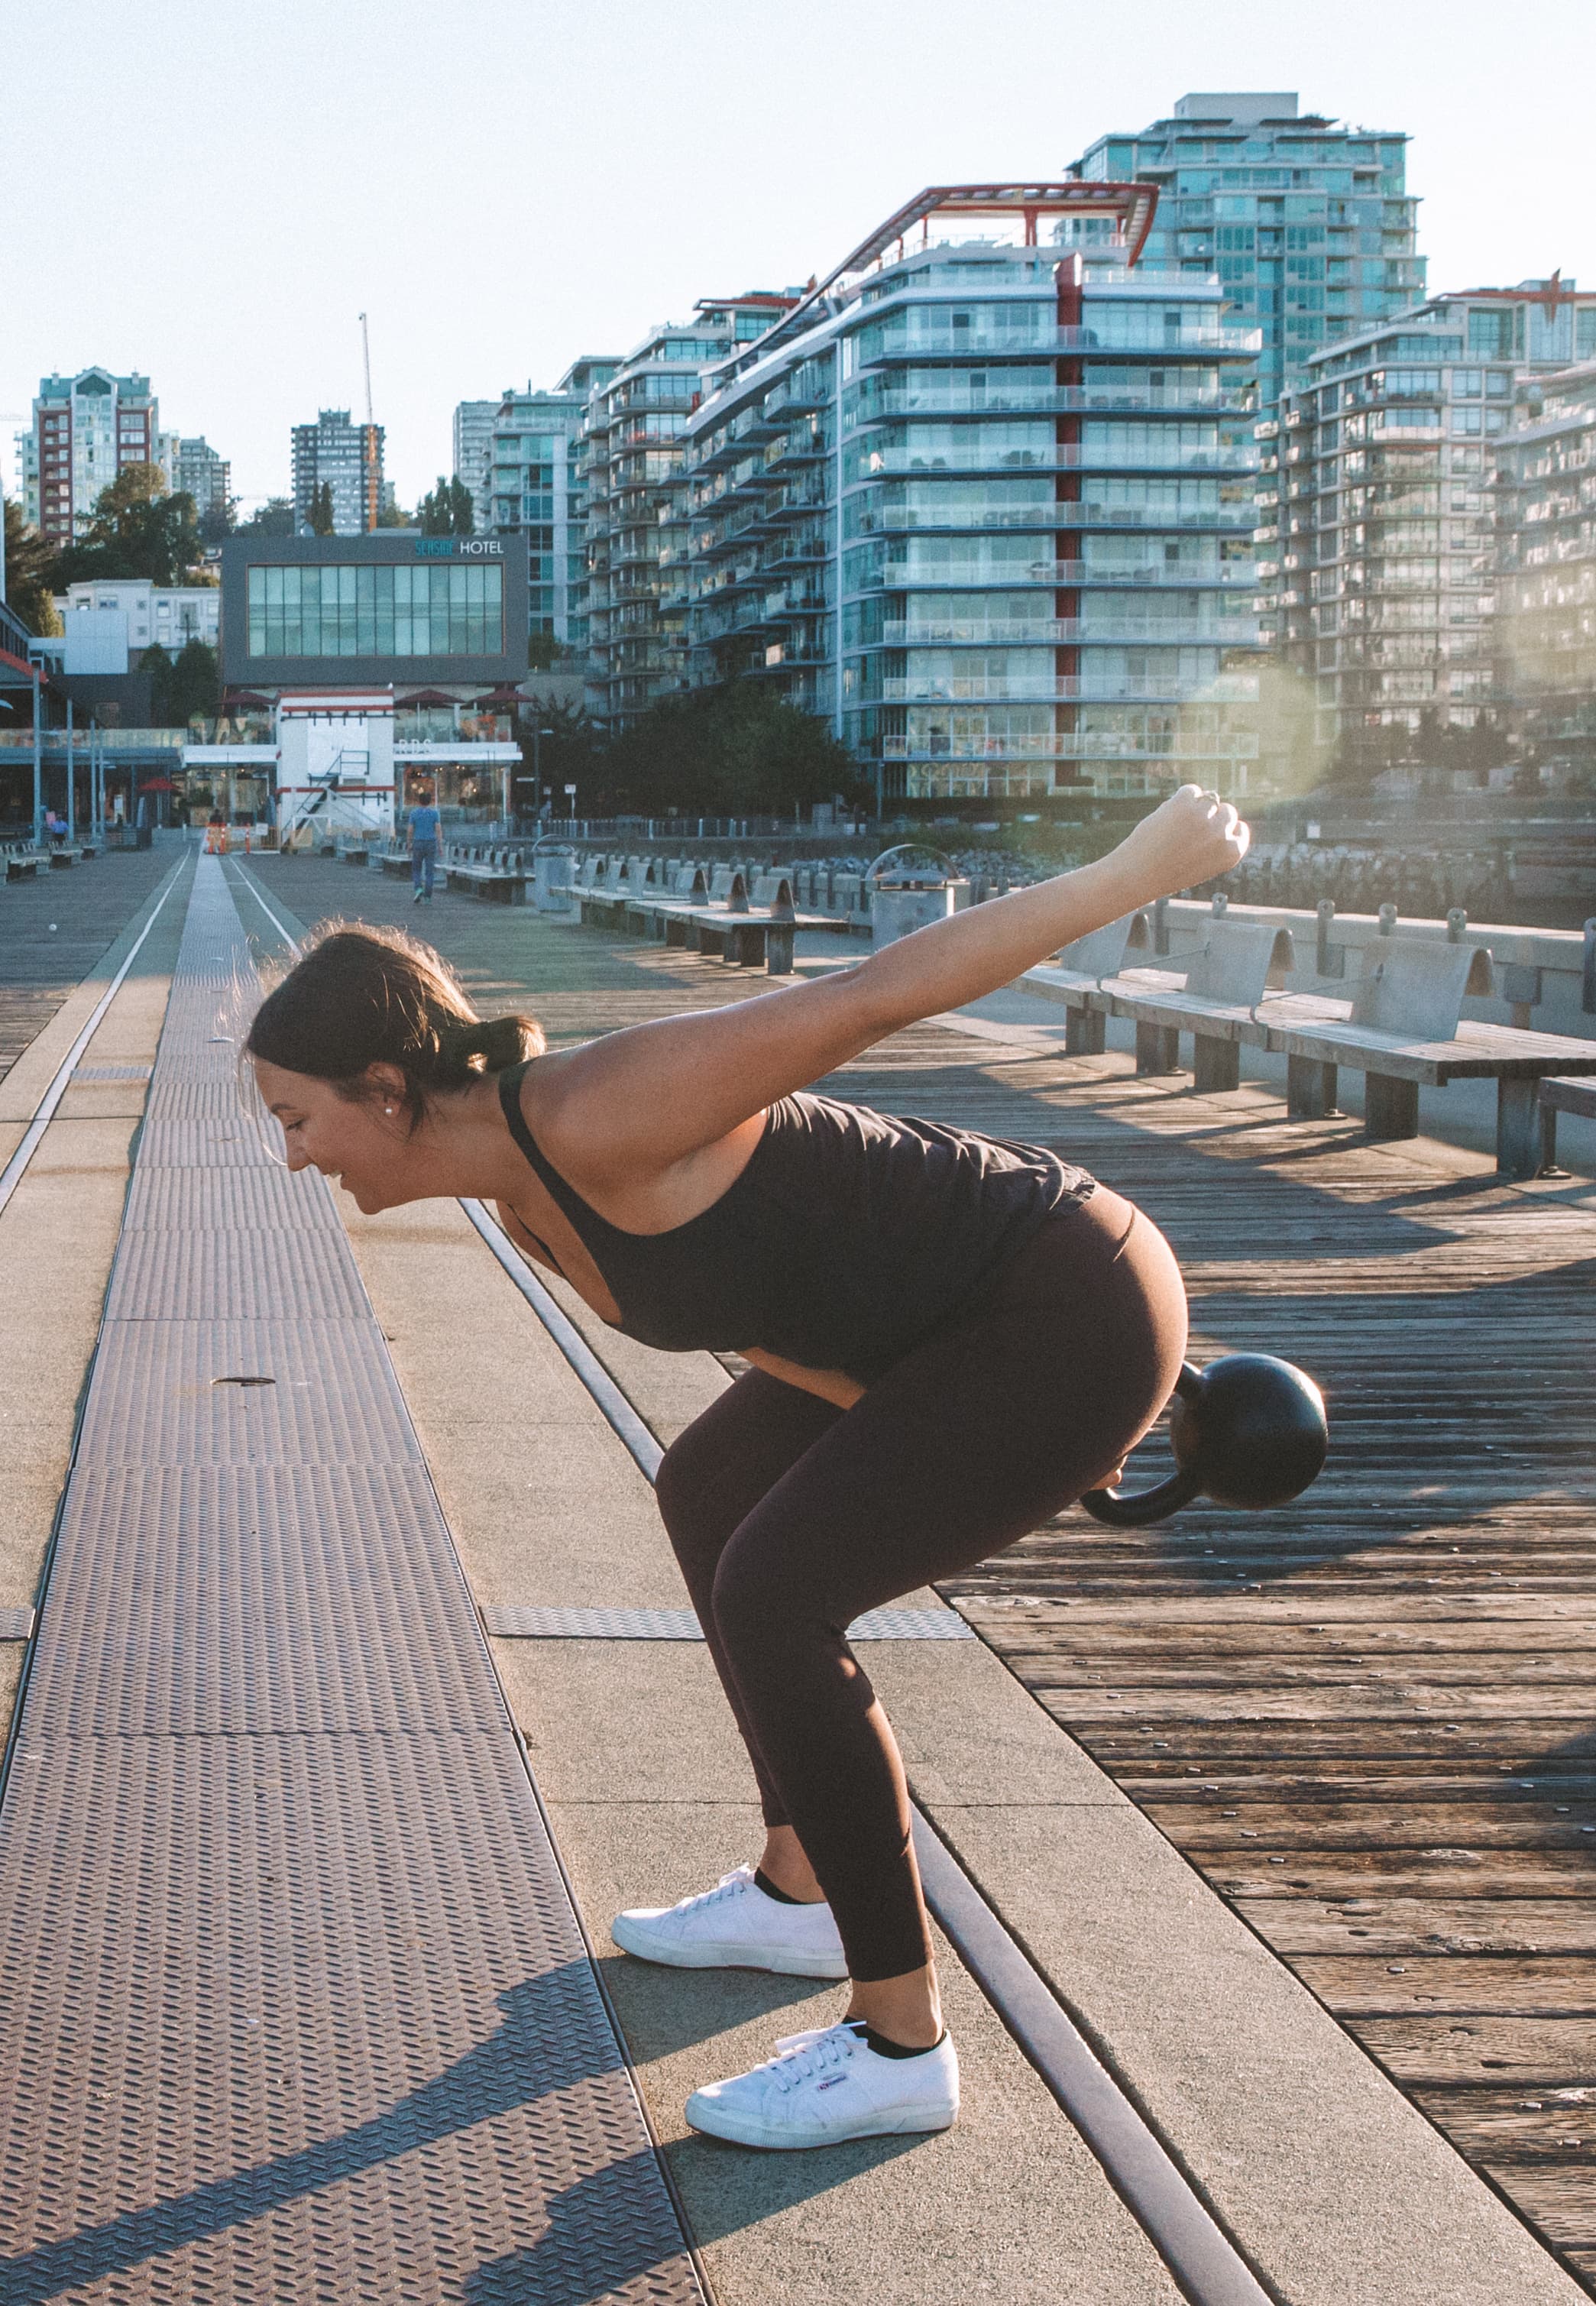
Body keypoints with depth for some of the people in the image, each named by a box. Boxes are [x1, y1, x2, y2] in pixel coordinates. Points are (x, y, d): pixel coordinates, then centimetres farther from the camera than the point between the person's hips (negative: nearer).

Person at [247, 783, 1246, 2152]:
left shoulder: (588, 1117, -25)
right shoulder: (532, 1212, 5)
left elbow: (876, 992, -23)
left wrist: (1140, 871, -18)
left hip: (1072, 1314, -10)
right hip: (982, 1315, 10)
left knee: (769, 1601, -15)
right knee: (709, 1495, 23)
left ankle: (899, 2048, -3)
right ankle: (796, 1895, 36)